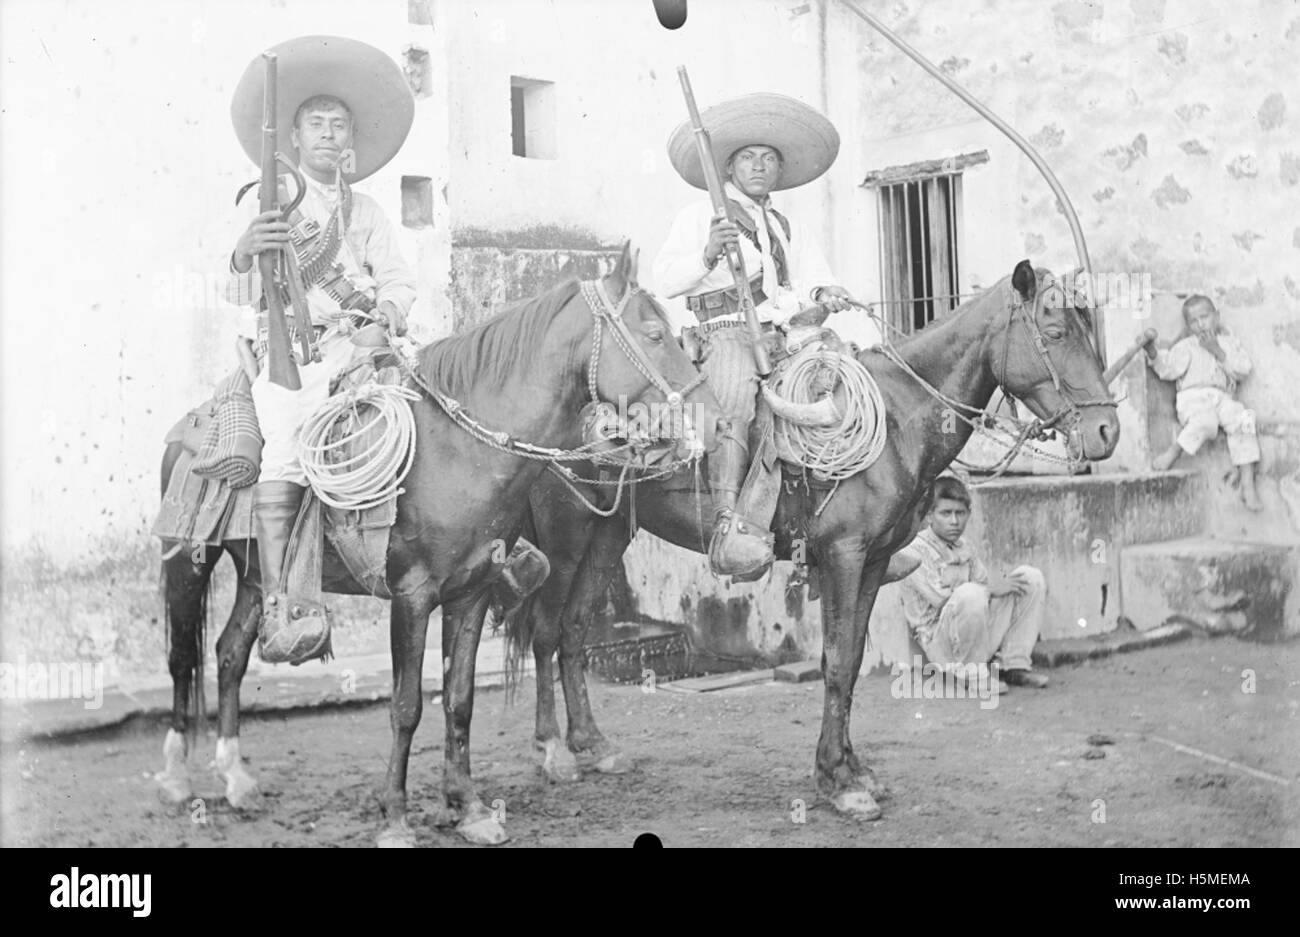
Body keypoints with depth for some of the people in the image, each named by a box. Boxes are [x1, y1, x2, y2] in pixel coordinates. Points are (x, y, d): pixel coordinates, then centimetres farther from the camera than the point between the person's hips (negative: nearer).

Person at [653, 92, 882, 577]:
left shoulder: (792, 228, 29)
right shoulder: (699, 215, 13)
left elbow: (815, 280, 19)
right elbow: (663, 279, 3)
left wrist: (823, 293, -6)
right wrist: (707, 256, -15)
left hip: (785, 329, 6)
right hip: (724, 329, -6)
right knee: (734, 392, -37)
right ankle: (727, 523, -48)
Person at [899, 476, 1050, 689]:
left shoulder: (964, 551, 17)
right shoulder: (916, 549, -7)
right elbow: (941, 597, -17)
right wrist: (991, 589, -13)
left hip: (981, 638, 8)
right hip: (940, 643, -7)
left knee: (1030, 576, 1)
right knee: (969, 593, -38)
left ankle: (1015, 665, -3)